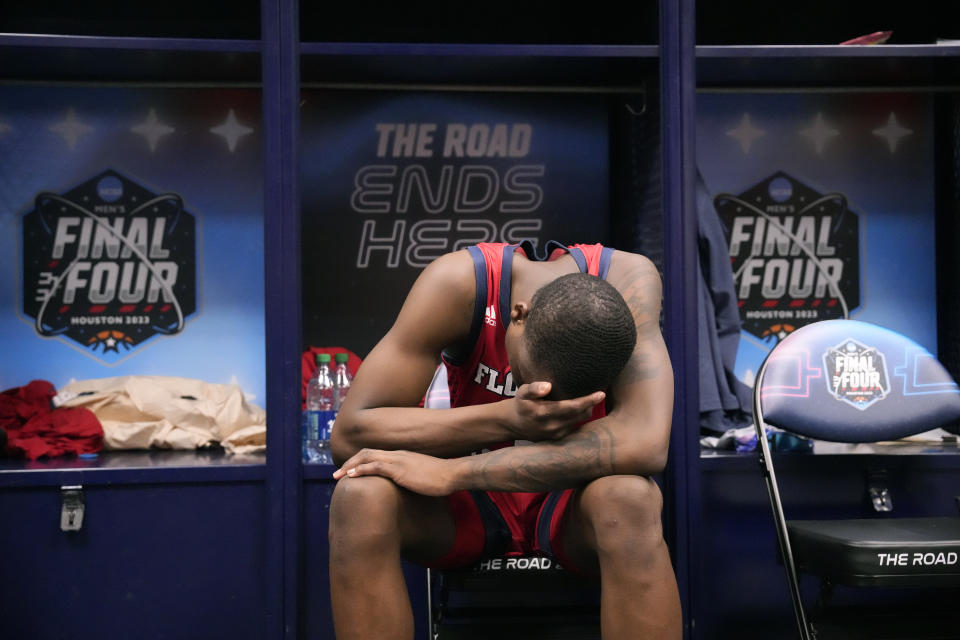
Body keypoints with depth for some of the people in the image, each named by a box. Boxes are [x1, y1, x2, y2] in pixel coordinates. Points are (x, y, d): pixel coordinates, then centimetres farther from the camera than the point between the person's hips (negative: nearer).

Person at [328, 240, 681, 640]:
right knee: (360, 496, -32)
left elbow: (646, 444, -38)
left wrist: (451, 473, -38)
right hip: (472, 502, 1)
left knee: (630, 497, -37)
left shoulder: (628, 281, -24)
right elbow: (349, 435, -26)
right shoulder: (457, 283, -24)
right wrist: (507, 419, -40)